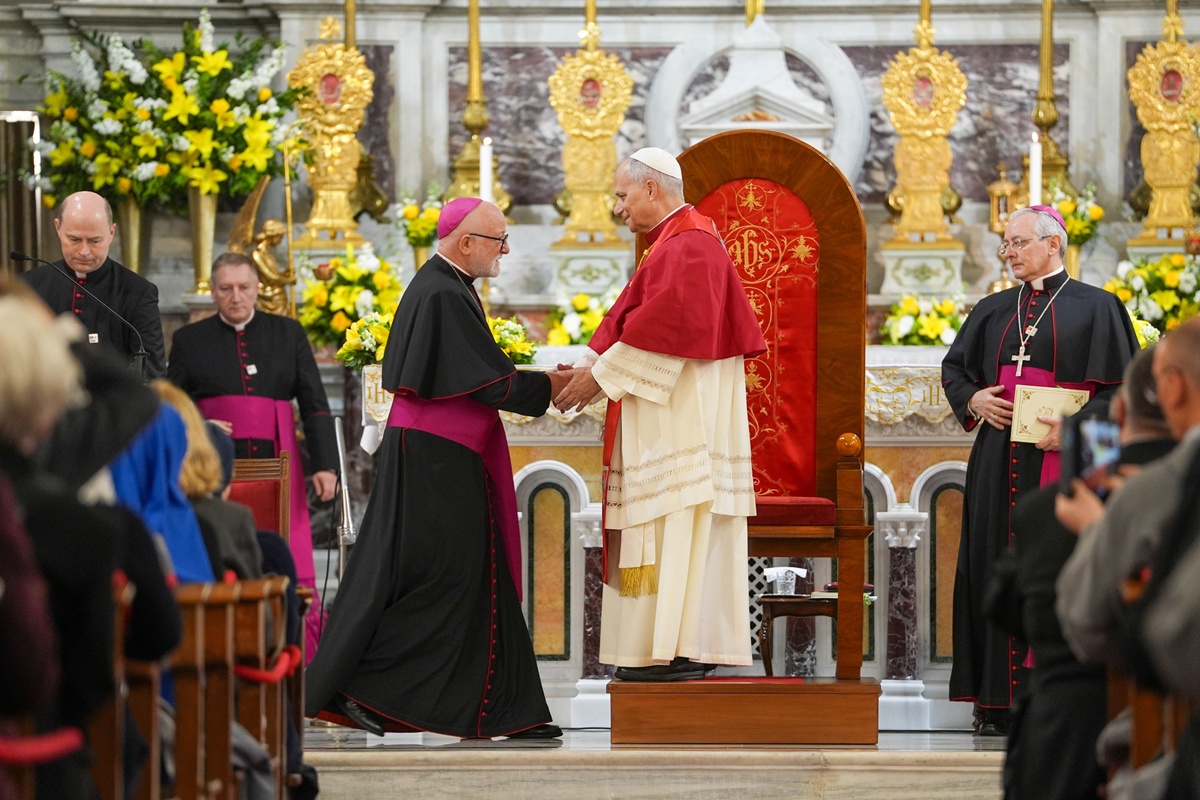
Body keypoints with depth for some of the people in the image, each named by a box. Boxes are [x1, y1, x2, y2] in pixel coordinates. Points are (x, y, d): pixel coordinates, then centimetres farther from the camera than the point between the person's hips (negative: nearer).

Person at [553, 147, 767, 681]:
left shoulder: (688, 246, -12)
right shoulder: (676, 243, 21)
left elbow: (663, 323, -23)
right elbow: (631, 319, 19)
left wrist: (600, 375, -18)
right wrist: (588, 366, 6)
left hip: (685, 412, -10)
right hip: (670, 412, 10)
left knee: (677, 528, -11)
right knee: (676, 528, 7)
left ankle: (677, 650, -13)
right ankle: (686, 647, 7)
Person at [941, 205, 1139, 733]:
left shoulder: (1095, 308, 1)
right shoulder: (993, 311, 16)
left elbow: (1122, 387, -3)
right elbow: (954, 369, 22)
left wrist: (1075, 426, -17)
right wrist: (974, 399, 1)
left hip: (1059, 460, -5)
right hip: (999, 464, 5)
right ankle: (997, 703, 5)